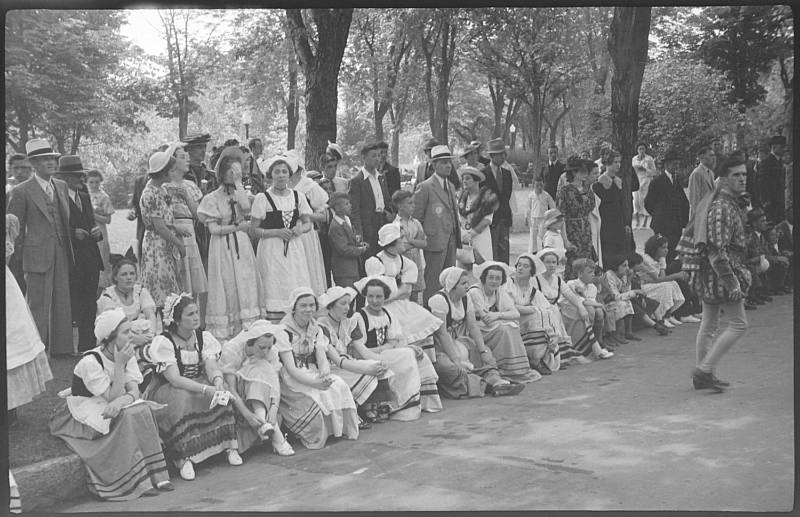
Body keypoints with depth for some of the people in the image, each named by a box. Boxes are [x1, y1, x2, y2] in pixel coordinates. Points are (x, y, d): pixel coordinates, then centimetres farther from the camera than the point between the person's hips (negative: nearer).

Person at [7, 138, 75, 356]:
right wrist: (17, 258, -3)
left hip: (62, 254, 6)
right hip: (38, 254, -6)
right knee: (38, 305, -1)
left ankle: (61, 347, 21)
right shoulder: (22, 191, -7)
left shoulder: (62, 186, 11)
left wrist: (70, 244, 11)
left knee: (62, 303, 10)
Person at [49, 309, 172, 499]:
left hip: (107, 407, 6)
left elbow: (134, 392, -11)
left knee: (144, 410, -20)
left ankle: (155, 476, -18)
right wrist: (119, 365, -29)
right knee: (128, 416, -29)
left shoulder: (126, 355, -3)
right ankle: (137, 482, -23)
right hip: (84, 410, -6)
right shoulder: (90, 362, -24)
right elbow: (113, 397, -24)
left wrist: (120, 401, -33)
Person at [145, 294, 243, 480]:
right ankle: (184, 457, -38)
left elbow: (212, 367, -11)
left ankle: (229, 446, -22)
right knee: (182, 402, -36)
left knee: (221, 394, -24)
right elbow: (174, 379, -25)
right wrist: (206, 389, -38)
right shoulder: (162, 342, -15)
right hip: (167, 390, -4)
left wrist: (218, 380, -36)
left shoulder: (204, 337, 1)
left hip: (198, 384, 4)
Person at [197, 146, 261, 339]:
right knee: (224, 288, -3)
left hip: (242, 246, 4)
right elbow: (213, 229, -7)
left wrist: (238, 182, -10)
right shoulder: (212, 198, 0)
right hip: (222, 247, -3)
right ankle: (221, 333, 1)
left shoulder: (240, 194, 12)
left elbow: (246, 207, -12)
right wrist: (239, 226, -10)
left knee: (245, 287, -1)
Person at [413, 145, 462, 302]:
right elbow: (416, 217, -8)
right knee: (432, 283, -4)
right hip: (435, 241, -8)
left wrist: (458, 235, 14)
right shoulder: (425, 187, -9)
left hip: (451, 241, 8)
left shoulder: (451, 186, 17)